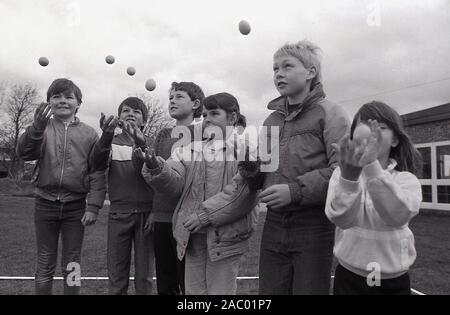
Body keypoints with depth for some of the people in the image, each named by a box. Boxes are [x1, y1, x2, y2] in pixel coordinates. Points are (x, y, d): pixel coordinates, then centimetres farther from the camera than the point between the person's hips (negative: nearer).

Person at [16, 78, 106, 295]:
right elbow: (24, 153, -15)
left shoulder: (89, 134, 1)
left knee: (72, 264, 11)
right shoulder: (43, 128, 3)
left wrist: (93, 207, -8)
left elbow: (97, 173, -2)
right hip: (45, 204, 1)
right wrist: (37, 127, -32)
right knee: (45, 263, 12)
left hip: (76, 206, 0)